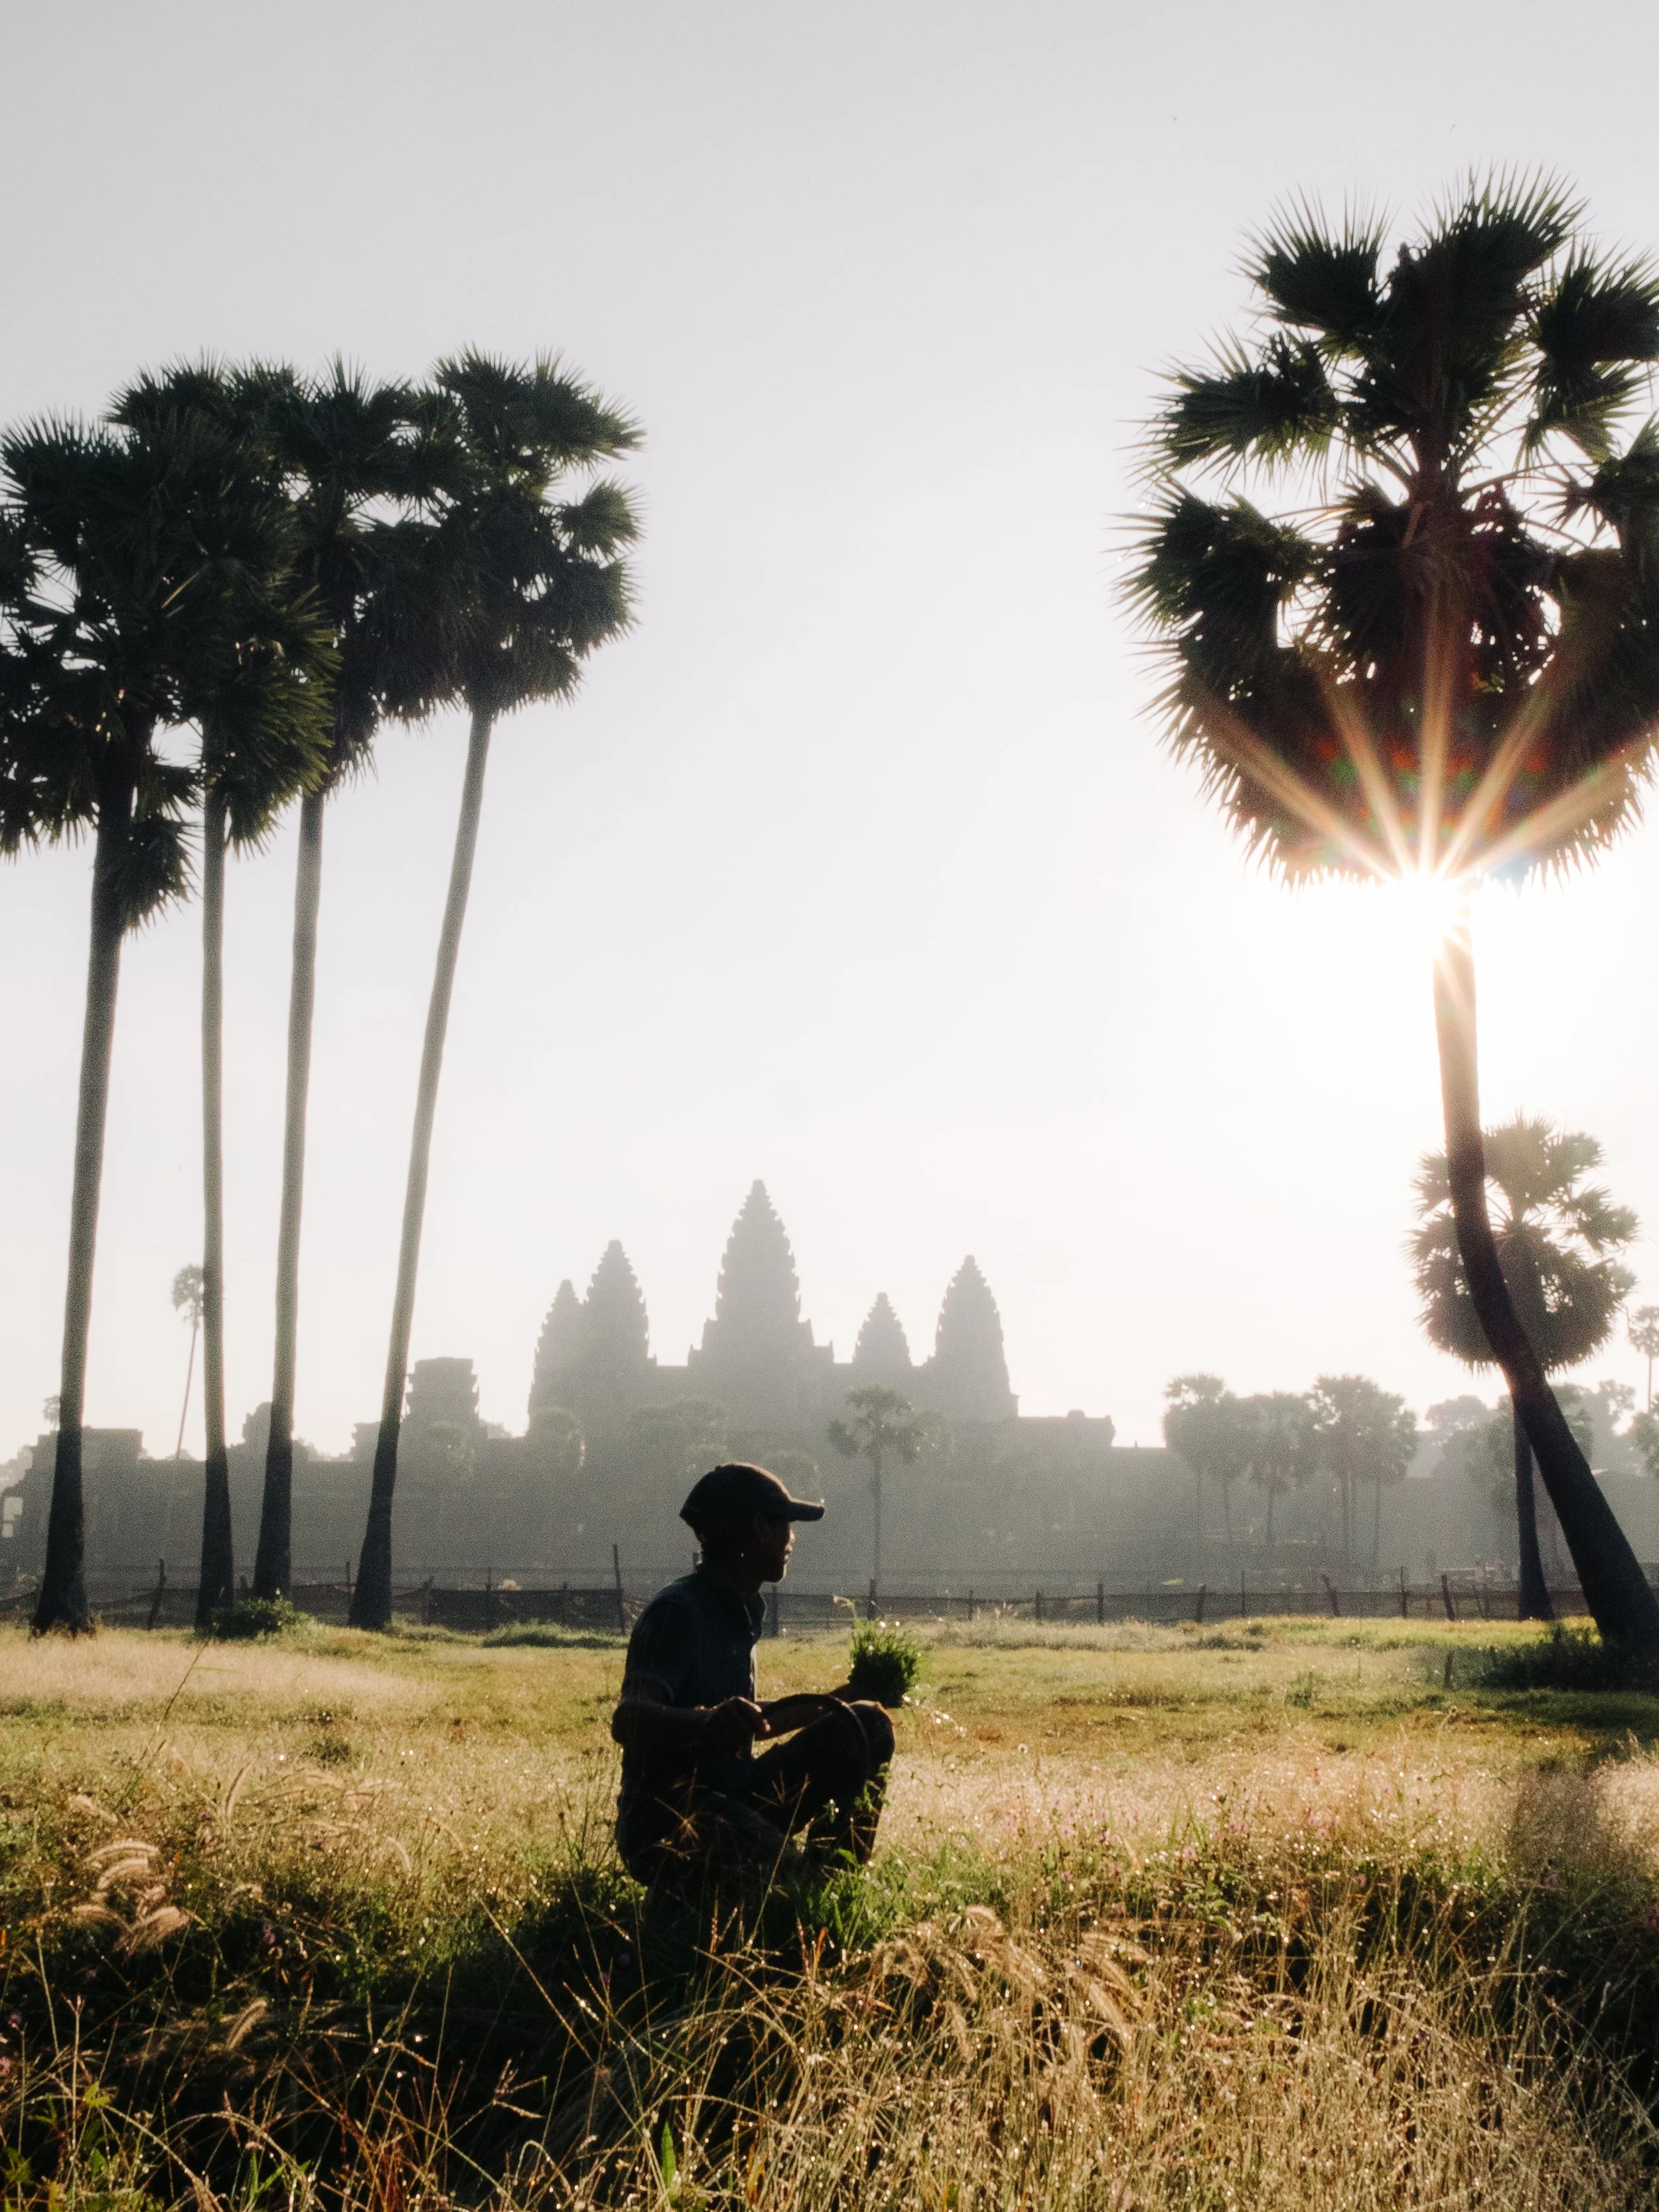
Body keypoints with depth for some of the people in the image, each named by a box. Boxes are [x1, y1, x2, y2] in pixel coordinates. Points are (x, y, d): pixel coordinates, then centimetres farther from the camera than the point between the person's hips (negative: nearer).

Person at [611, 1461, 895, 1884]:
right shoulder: (679, 1611, -17)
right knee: (775, 1865, -38)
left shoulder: (741, 1612, 11)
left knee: (866, 1727, 3)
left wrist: (844, 1695, 26)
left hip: (733, 1801, 9)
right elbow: (628, 1721, -31)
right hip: (665, 1826, -9)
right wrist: (708, 1723, -51)